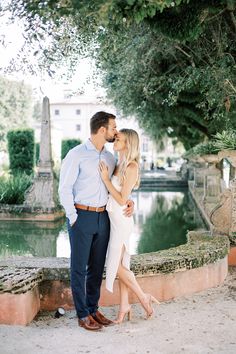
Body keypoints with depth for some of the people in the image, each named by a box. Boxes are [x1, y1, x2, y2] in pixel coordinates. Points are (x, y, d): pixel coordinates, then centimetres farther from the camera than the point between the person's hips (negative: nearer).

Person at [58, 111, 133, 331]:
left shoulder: (109, 157, 10)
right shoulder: (76, 155, -9)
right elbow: (64, 189, -9)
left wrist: (129, 201, -1)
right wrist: (74, 219, -11)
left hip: (103, 217, 6)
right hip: (81, 216, -6)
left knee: (97, 267, 13)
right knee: (79, 268, 3)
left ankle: (93, 309, 26)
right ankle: (83, 315, 13)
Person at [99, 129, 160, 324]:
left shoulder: (132, 167, -16)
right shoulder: (118, 164, 8)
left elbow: (122, 199, -17)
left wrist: (106, 179, -17)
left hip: (121, 219, -8)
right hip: (112, 218, 8)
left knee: (118, 266, -2)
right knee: (120, 264, 11)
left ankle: (144, 297, 14)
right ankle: (124, 305, 20)